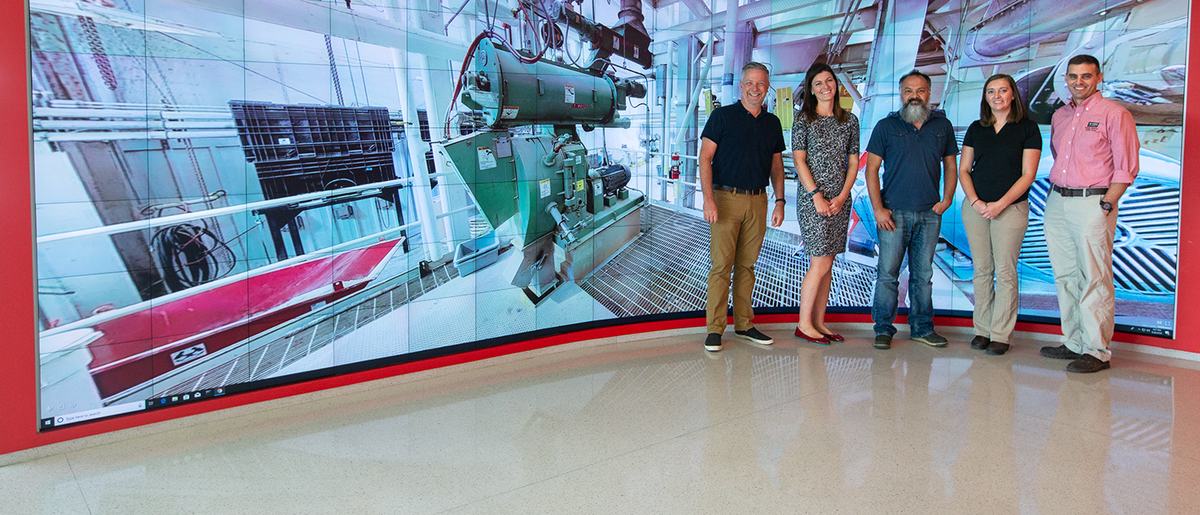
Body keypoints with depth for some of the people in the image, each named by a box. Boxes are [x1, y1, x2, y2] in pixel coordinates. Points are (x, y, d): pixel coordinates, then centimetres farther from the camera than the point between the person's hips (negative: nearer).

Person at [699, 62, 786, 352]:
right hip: (726, 198, -4)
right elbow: (705, 159, -5)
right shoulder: (722, 116, 0)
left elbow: (776, 166, 18)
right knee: (721, 266, -6)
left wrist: (779, 202, 8)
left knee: (746, 265, 10)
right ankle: (715, 329, -1)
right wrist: (709, 199, -15)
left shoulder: (772, 123, 13)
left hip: (758, 201, 4)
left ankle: (744, 324, 18)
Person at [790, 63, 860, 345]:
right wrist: (817, 195, -13)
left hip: (840, 200, 5)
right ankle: (804, 324, 0)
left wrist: (842, 197, -3)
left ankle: (819, 322, 13)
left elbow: (853, 162, 10)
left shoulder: (850, 120, 11)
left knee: (827, 264, 7)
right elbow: (799, 160, -6)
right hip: (812, 197, -5)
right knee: (820, 263, -9)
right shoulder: (804, 119, 0)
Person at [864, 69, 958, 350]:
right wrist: (878, 209, -9)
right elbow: (871, 169, -1)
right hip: (894, 212, -2)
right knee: (887, 273, -1)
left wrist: (947, 198, 1)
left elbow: (950, 164, 15)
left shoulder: (942, 125, 9)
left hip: (930, 214, 3)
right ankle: (883, 329, 7)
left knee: (923, 274, 10)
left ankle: (922, 327, 19)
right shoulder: (886, 126, 1)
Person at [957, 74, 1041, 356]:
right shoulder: (976, 128, 10)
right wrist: (975, 201, -6)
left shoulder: (1027, 128, 0)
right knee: (981, 270, 6)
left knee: (1005, 272, -2)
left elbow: (1028, 174, -5)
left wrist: (999, 204, -13)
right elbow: (963, 170, 9)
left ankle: (1001, 334, 4)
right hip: (975, 206, 3)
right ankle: (982, 329, 14)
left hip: (1011, 207, -3)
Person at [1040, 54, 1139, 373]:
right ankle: (1074, 344, 18)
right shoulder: (1059, 116, 16)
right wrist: (1054, 195, 11)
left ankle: (1097, 352, -1)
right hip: (1057, 203, 7)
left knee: (1095, 280, -6)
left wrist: (1106, 206, -12)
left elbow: (1126, 168, -7)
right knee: (1065, 277, 10)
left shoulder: (1114, 114, -3)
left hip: (1092, 203, -7)